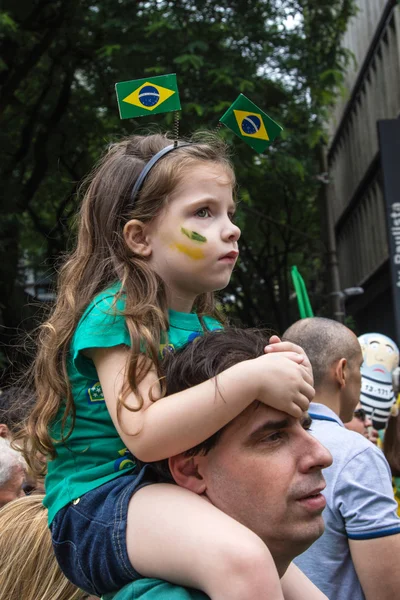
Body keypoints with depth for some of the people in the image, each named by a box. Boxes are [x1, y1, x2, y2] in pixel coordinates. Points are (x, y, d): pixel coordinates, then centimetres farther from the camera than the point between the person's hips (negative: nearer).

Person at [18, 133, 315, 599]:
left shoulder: (206, 326, 12)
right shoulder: (115, 313, -13)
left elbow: (219, 423, 15)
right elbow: (144, 434, -26)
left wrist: (277, 373, -3)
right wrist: (250, 379, -29)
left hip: (173, 498, 9)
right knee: (243, 560, -33)